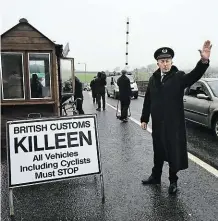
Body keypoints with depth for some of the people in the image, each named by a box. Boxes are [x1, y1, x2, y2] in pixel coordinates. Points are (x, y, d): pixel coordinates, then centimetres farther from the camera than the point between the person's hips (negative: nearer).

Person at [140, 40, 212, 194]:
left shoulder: (179, 77, -8)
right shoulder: (153, 79, 4)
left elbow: (194, 76, -29)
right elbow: (148, 101, 8)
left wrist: (204, 61, -47)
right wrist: (144, 119, 6)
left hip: (174, 124, -4)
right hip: (157, 124, 4)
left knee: (174, 152, 8)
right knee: (158, 151, 18)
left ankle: (173, 181, 27)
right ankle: (155, 177, 36)